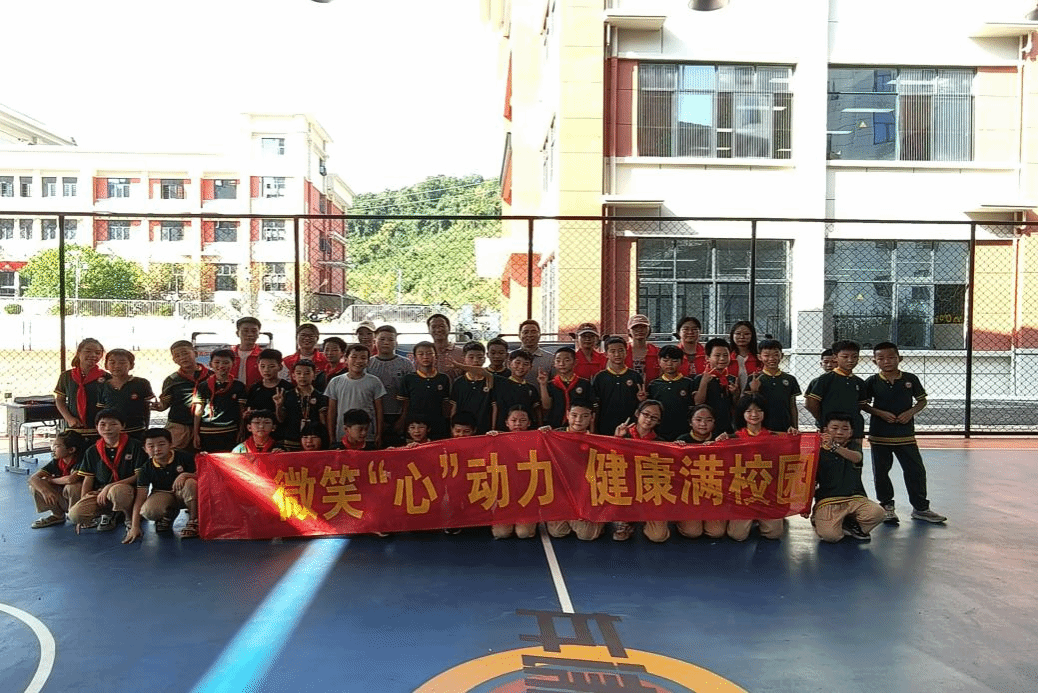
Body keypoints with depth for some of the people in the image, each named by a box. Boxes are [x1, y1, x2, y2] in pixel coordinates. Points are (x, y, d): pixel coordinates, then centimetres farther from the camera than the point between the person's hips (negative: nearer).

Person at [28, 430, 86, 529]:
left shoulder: (80, 461, -21)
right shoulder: (56, 462, -2)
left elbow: (71, 479, -38)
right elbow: (33, 478, -9)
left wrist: (50, 480, -17)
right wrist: (45, 491, -30)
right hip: (62, 501, 6)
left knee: (73, 486, -37)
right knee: (35, 484, -6)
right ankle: (57, 515, 8)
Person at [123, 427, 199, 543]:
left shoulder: (183, 457, -13)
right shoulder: (146, 470, -7)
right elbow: (140, 498, -11)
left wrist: (185, 475, -35)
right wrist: (134, 527, -18)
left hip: (184, 494, -2)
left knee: (190, 482, -36)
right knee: (148, 511, -31)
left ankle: (193, 520, -16)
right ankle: (169, 515, 9)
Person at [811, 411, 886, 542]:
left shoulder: (853, 450, 10)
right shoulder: (820, 453, 6)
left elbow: (856, 458, -18)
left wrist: (834, 447, -37)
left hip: (855, 498, 3)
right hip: (827, 501, -3)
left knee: (878, 512, -26)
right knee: (830, 535, -27)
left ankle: (850, 524, 3)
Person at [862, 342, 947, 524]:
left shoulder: (910, 379, -1)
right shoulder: (872, 382, -4)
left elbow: (922, 400, 8)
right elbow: (863, 404, 1)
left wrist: (911, 412, -10)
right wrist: (880, 413, -14)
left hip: (905, 435, 1)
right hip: (880, 435, -1)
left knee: (916, 470, 4)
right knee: (881, 472, 7)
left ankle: (921, 508, 18)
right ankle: (887, 506, 22)